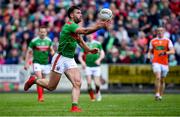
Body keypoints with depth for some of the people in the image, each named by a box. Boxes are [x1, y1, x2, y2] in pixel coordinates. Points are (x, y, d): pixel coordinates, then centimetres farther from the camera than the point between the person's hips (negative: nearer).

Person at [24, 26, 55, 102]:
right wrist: (27, 63, -6)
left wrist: (52, 53, -8)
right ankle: (40, 97, -19)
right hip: (37, 63, -4)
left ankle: (40, 96, 24)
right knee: (39, 78, -19)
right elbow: (29, 52, -1)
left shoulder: (48, 40, 2)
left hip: (46, 63, 4)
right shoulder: (34, 41, -8)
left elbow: (51, 50, 16)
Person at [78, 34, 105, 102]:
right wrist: (82, 62, -12)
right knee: (89, 83, -10)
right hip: (88, 66, 1)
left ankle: (98, 92, 24)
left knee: (97, 83, -6)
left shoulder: (98, 44, 6)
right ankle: (92, 97, 6)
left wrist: (99, 60, -13)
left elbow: (102, 54, 6)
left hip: (96, 66, -1)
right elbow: (80, 56, 7)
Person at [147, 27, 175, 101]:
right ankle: (157, 94, -17)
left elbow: (172, 51, -5)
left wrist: (165, 53, -22)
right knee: (158, 77, -19)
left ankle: (160, 96, 19)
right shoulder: (153, 41, 10)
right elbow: (150, 51, 19)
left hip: (164, 63, 1)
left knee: (162, 80, 8)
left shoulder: (167, 41, 4)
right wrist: (148, 56, -3)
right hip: (156, 62, -1)